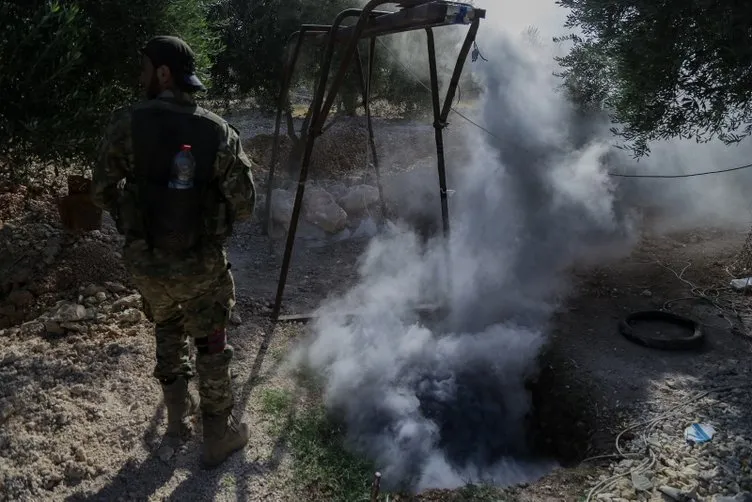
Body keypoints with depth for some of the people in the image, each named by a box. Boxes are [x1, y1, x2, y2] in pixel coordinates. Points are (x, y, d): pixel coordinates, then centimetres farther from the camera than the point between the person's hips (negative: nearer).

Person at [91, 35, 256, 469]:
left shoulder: (127, 124, -11)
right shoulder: (220, 132, -10)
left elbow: (102, 193, -4)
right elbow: (244, 207, -8)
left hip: (146, 262, 2)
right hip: (203, 264, -1)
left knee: (168, 329, 27)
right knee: (212, 346, 15)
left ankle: (179, 419, 36)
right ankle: (219, 437, 28)